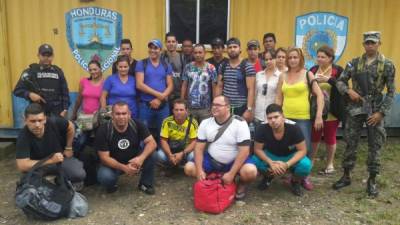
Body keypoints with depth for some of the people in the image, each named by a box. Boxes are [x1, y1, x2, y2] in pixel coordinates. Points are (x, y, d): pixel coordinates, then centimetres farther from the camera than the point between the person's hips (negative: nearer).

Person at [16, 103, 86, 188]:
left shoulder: (54, 122, -23)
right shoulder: (23, 137, -26)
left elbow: (70, 127, 0)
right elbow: (22, 166, -31)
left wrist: (68, 148, 4)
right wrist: (51, 161, -36)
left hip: (61, 157, 1)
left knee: (79, 175, -25)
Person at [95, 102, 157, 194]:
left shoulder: (137, 124, -16)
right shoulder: (103, 130, -20)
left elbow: (152, 142, -21)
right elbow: (104, 157, -20)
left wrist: (141, 158, -40)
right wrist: (124, 168, -34)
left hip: (133, 160, 2)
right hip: (113, 163, -2)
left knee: (149, 152, -25)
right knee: (104, 177, -33)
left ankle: (146, 184, -3)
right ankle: (111, 184, 7)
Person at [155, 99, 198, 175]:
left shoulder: (192, 122, -16)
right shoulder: (167, 121, -13)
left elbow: (194, 142, -15)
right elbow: (163, 140, -10)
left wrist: (182, 154, -29)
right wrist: (170, 155, -26)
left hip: (186, 150, -1)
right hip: (170, 150, 1)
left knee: (194, 156, -33)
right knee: (160, 155, -29)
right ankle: (169, 167, 8)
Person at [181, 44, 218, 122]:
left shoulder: (211, 68, -3)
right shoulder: (188, 67, 2)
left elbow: (214, 87, 0)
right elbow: (184, 86, 5)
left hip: (205, 107, -1)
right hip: (190, 107, 1)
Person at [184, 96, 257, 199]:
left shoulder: (240, 123, -18)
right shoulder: (205, 123, -5)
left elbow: (244, 151, -21)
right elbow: (199, 148, -5)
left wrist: (231, 174, -25)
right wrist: (199, 170, -17)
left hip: (235, 161, -3)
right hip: (212, 160, 4)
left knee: (250, 172, -33)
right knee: (189, 168, -15)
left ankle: (241, 183, 6)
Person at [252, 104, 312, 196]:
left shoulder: (293, 127, -30)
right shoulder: (262, 128, -27)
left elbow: (302, 150, -23)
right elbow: (258, 149, -18)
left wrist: (287, 164, -36)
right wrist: (270, 163, -34)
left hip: (291, 157, -1)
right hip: (271, 155, 1)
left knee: (306, 165, -32)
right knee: (255, 161, -29)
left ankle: (295, 181, 5)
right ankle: (268, 177, 8)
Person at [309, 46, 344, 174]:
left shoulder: (338, 70, -5)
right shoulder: (313, 70, 5)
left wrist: (329, 79, -25)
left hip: (331, 111, -3)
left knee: (330, 137, 8)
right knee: (314, 136, 10)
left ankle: (330, 164, 24)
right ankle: (310, 161, 26)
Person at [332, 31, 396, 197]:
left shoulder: (387, 65, -3)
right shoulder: (354, 63, 2)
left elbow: (391, 91, -2)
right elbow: (340, 81, 6)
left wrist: (381, 112, -10)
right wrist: (348, 91, -15)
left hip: (375, 110, -1)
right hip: (355, 109, 1)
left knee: (375, 146, 5)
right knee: (350, 143, 7)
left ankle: (372, 180, 19)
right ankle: (346, 176, 20)